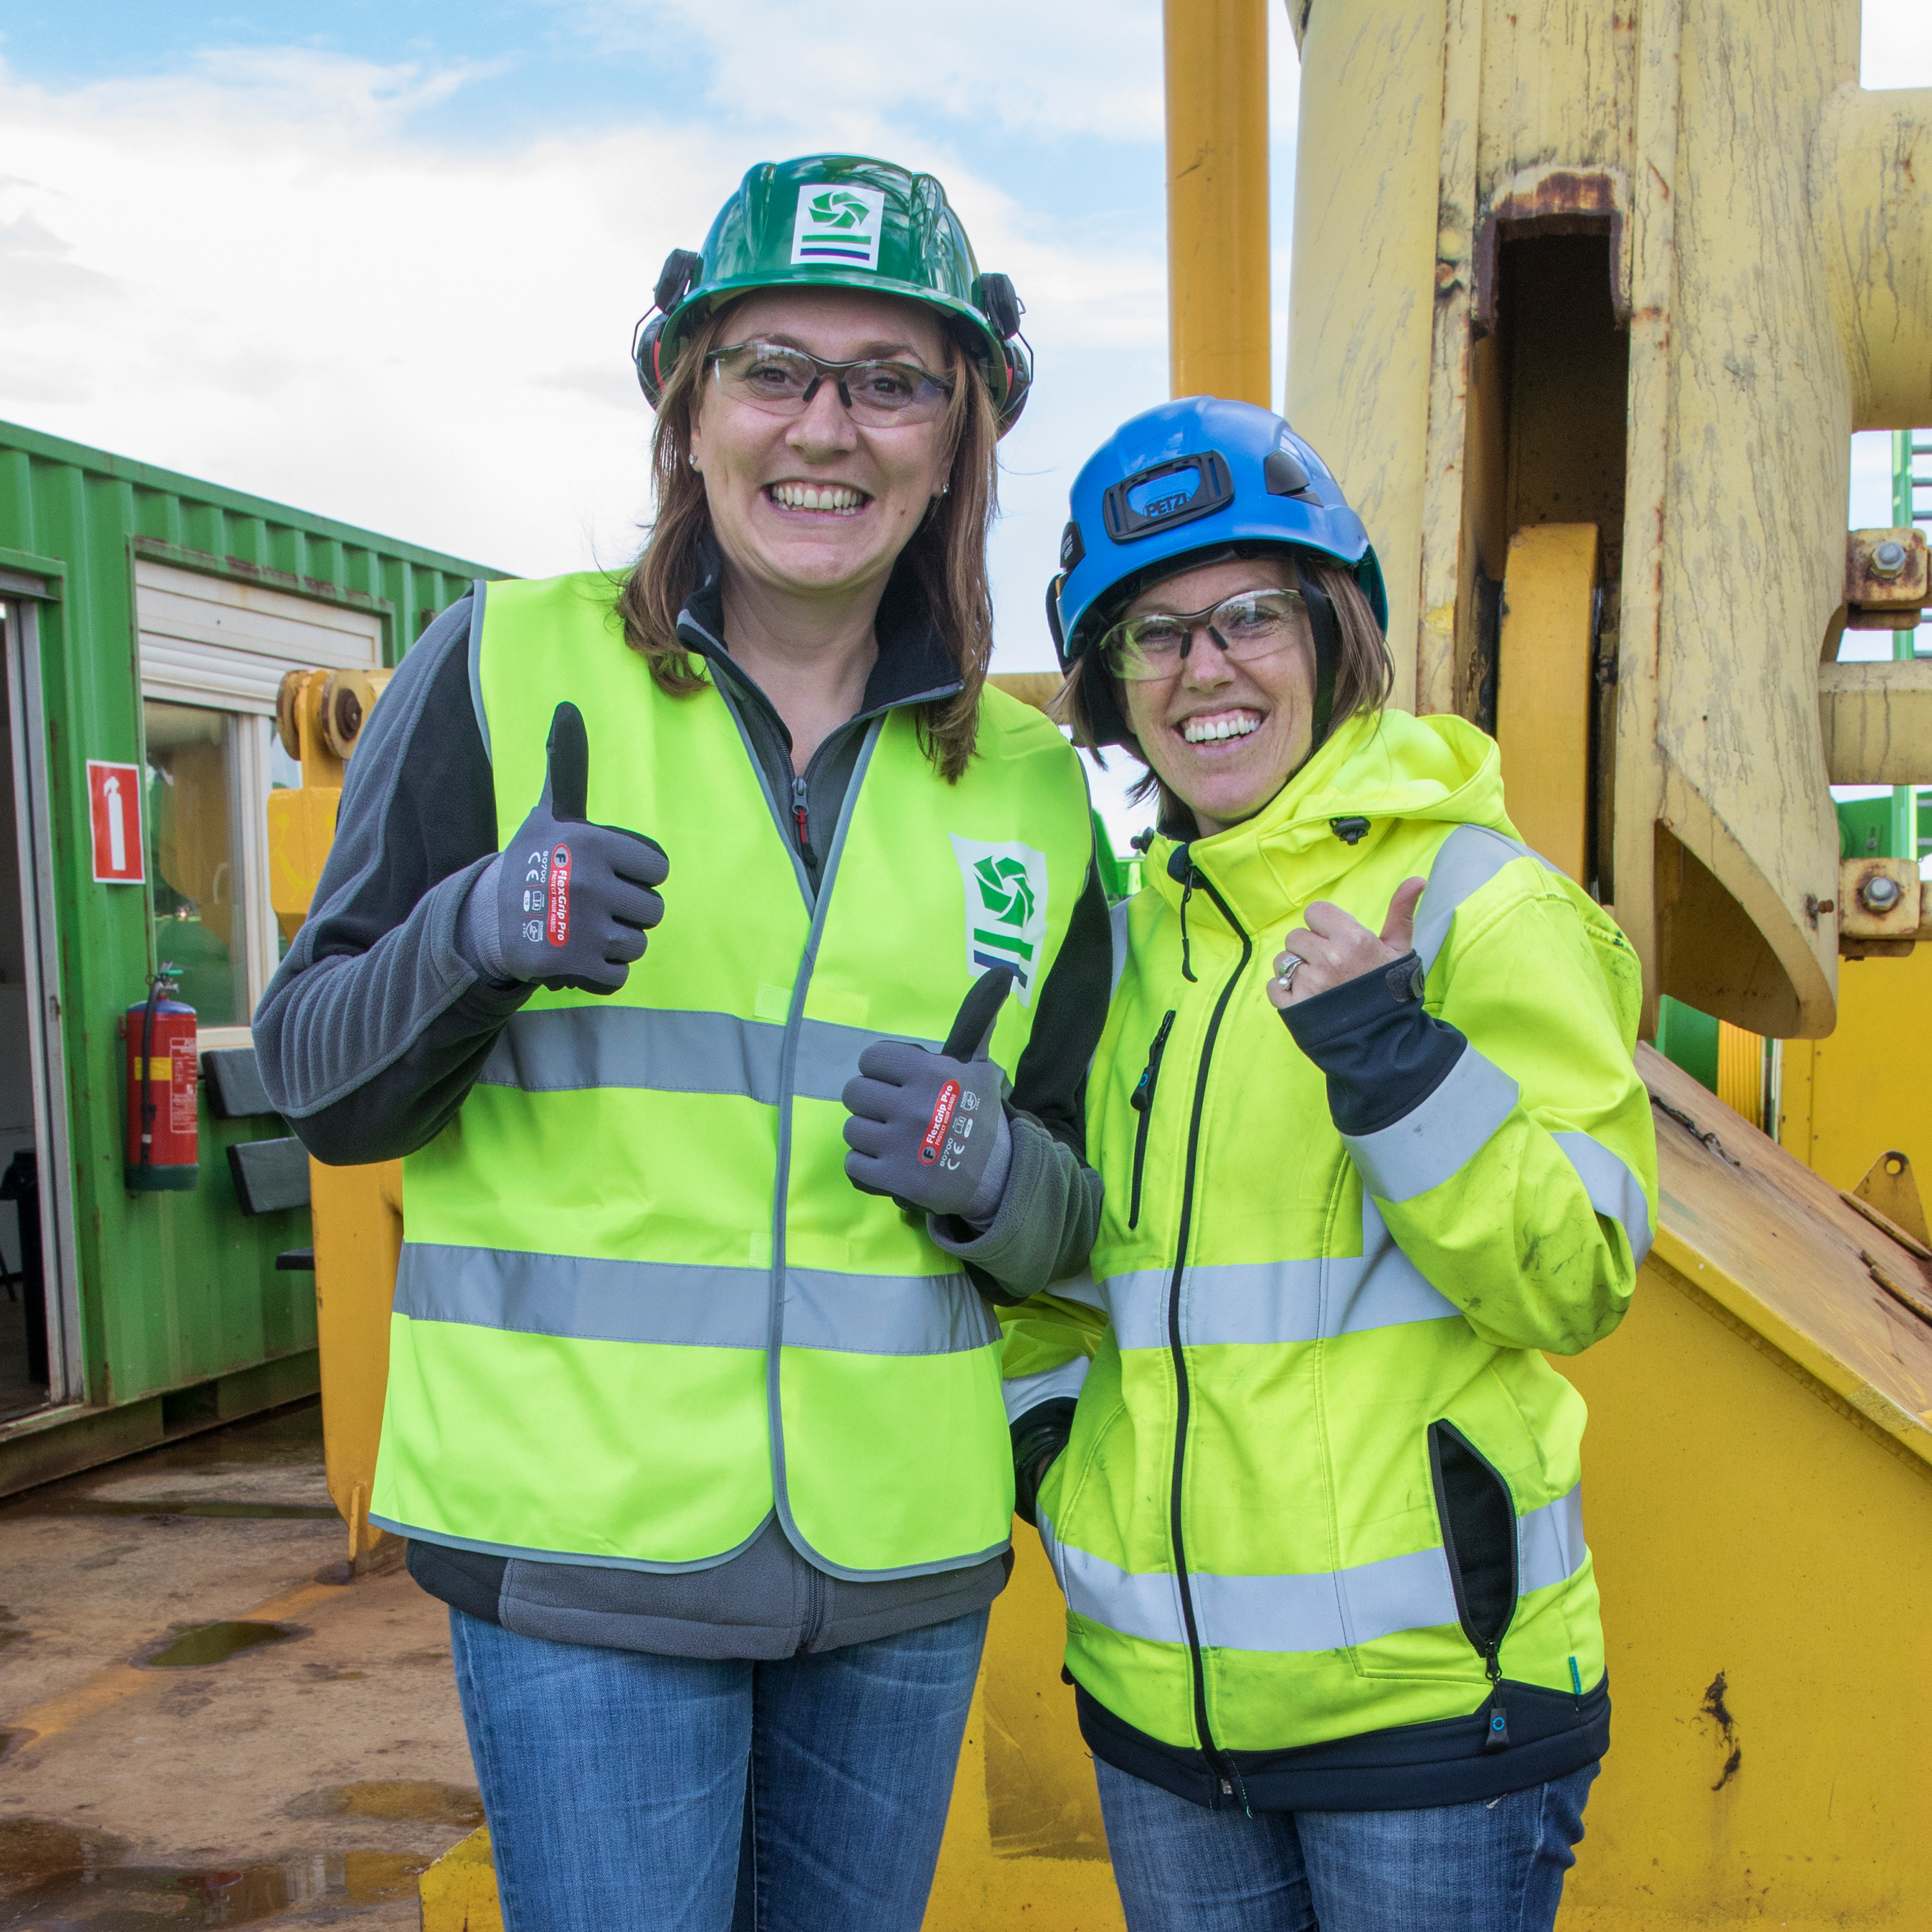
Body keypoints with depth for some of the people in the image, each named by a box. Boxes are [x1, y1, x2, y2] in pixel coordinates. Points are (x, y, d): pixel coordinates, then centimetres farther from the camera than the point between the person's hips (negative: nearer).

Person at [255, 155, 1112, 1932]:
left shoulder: (1029, 789, 6)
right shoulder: (507, 669, -4)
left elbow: (1070, 1222, 10)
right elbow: (321, 1091, -1)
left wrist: (986, 1171, -13)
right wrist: (472, 937, -21)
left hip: (903, 1558, 4)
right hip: (580, 1544, -3)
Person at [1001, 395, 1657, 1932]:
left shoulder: (1483, 901, -8)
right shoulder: (1124, 937, 8)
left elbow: (1582, 1282, -15)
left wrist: (1393, 1064, -27)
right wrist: (1045, 1424, 6)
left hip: (1427, 1686, -5)